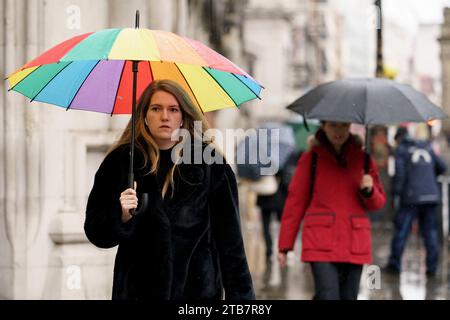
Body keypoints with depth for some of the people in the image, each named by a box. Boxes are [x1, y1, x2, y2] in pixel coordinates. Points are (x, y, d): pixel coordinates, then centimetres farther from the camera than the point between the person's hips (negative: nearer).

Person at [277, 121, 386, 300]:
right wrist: (284, 246, 4)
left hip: (354, 243, 3)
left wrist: (369, 191, -9)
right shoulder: (311, 158, 3)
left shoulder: (362, 159, 10)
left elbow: (379, 202, 15)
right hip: (321, 243, -3)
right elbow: (295, 203, 5)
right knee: (328, 297, -17)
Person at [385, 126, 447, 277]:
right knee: (430, 232, 7)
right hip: (431, 196, 4)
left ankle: (394, 264, 5)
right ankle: (432, 266, 4)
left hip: (411, 197, -4)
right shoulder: (426, 147, 14)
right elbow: (442, 167, 15)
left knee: (401, 231, 3)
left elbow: (399, 174, -10)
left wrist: (396, 195, -7)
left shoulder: (401, 150, 0)